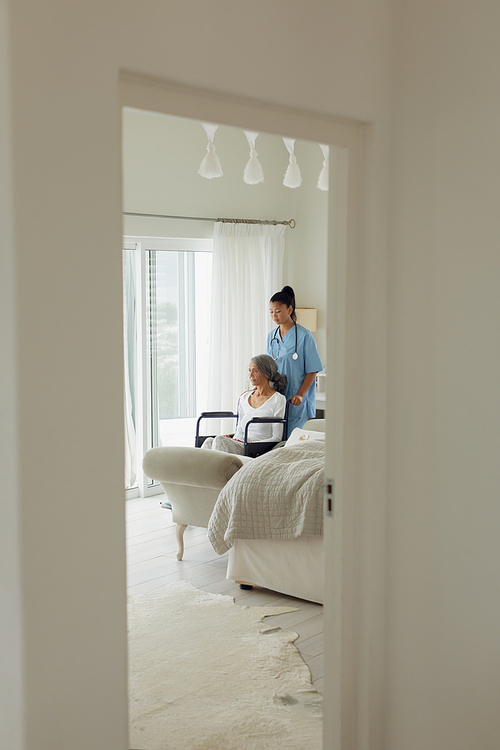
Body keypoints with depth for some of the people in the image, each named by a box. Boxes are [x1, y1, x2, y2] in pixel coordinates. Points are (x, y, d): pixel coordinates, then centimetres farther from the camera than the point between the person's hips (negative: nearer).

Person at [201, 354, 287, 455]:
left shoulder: (278, 400, -2)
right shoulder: (244, 397, 17)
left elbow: (276, 438, -5)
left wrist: (248, 443, -14)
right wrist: (234, 441, -3)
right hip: (241, 446, 5)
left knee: (220, 440, -32)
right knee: (209, 441, -27)